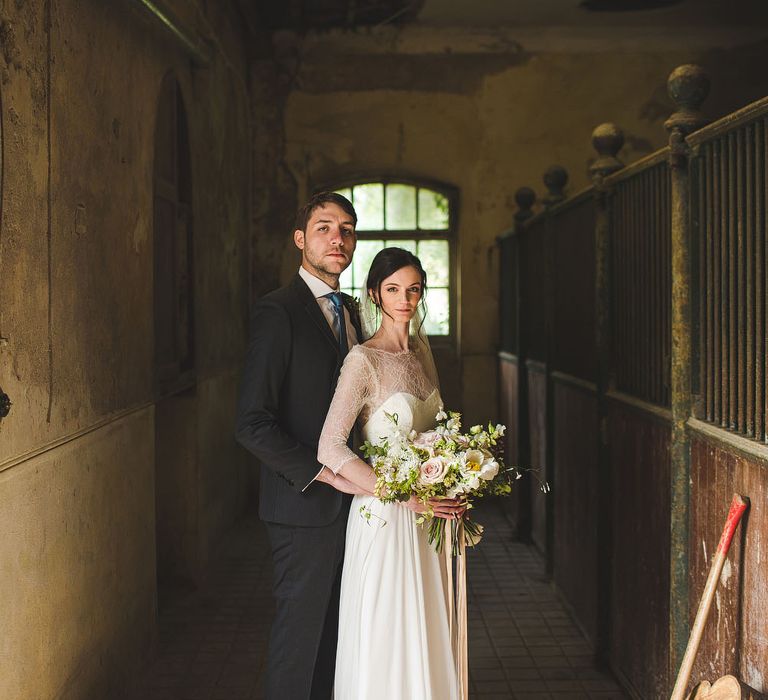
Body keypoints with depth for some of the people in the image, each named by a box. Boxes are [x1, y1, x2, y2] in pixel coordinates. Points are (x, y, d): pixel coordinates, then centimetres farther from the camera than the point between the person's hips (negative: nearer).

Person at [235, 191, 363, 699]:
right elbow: (252, 424, -19)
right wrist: (322, 471, -18)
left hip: (348, 500, 8)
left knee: (333, 626, 15)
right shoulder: (278, 311, -13)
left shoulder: (349, 311, 13)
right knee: (301, 631, 3)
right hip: (306, 504, -8)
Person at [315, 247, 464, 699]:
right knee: (388, 637, 4)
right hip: (385, 515, -6)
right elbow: (331, 448, -22)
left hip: (428, 513, 7)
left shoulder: (421, 349, 8)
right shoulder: (364, 359, -14)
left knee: (427, 632, 15)